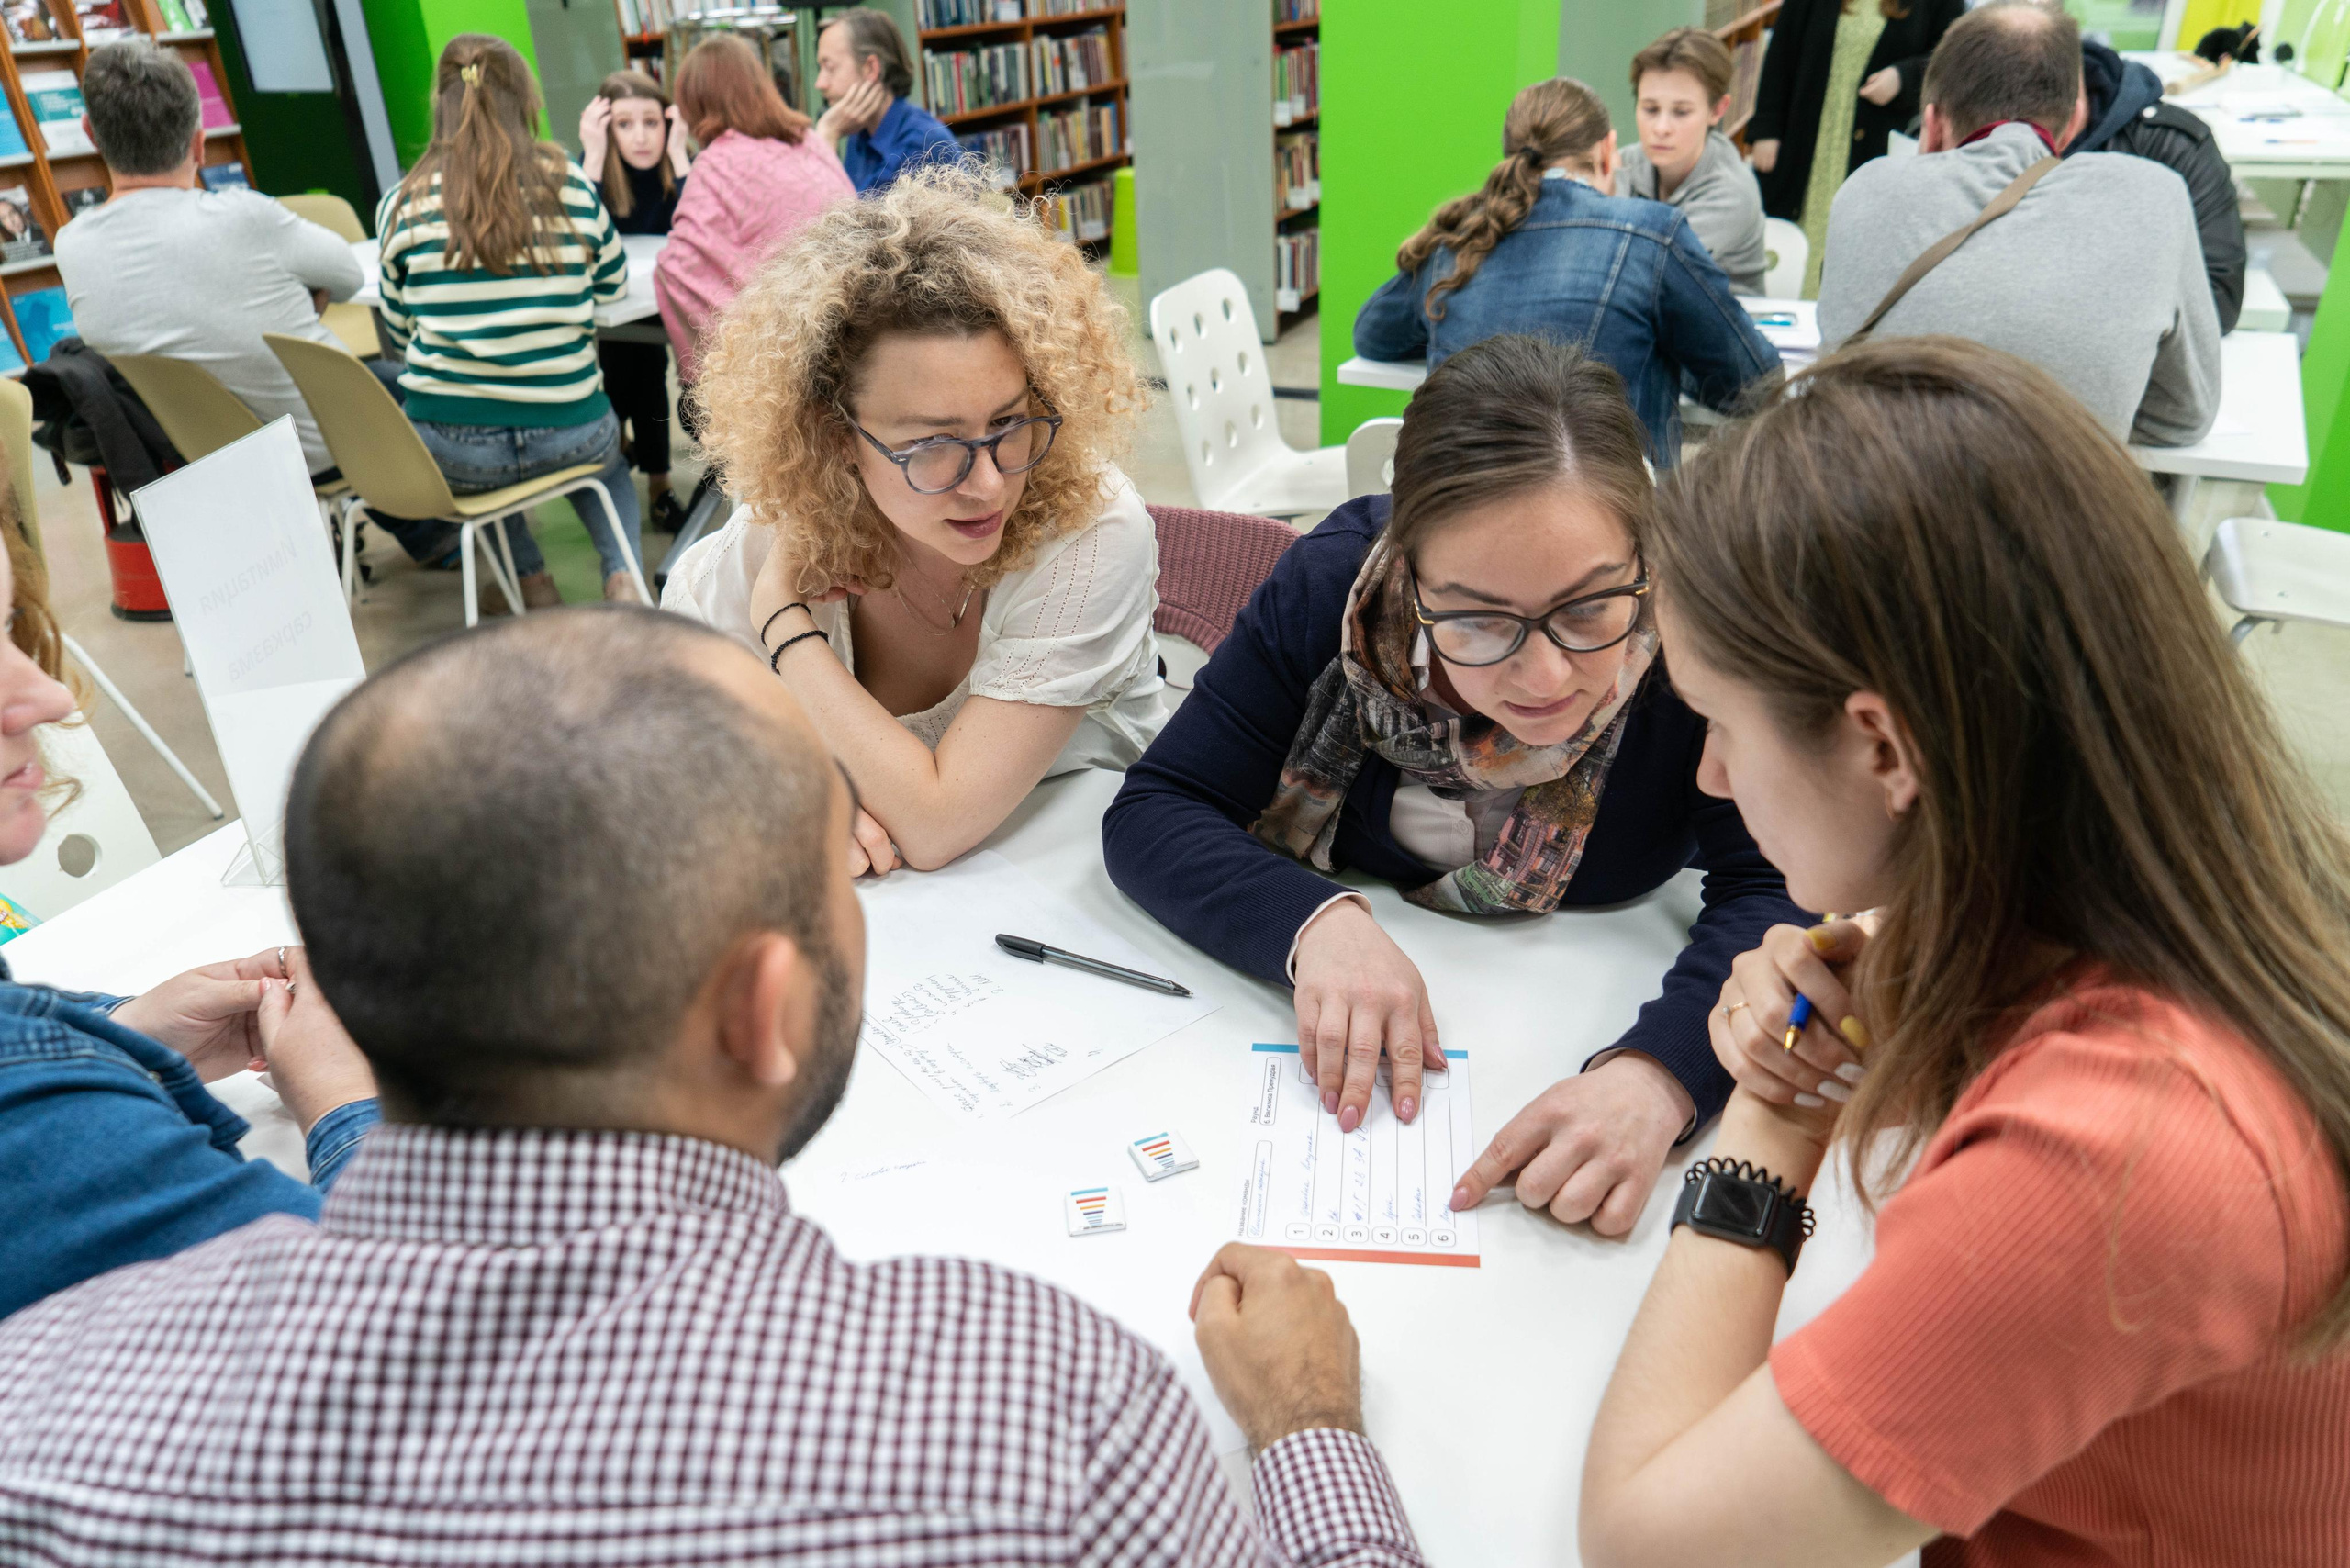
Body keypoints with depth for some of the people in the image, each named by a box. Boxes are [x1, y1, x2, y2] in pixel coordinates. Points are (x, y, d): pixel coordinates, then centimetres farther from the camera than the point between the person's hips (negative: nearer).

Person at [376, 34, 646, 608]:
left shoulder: (402, 205, -2)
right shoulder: (570, 186, -4)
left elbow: (400, 329, 11)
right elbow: (614, 286, 14)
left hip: (448, 452, 0)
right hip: (567, 437, 0)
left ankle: (532, 579, 26)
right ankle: (621, 575, 11)